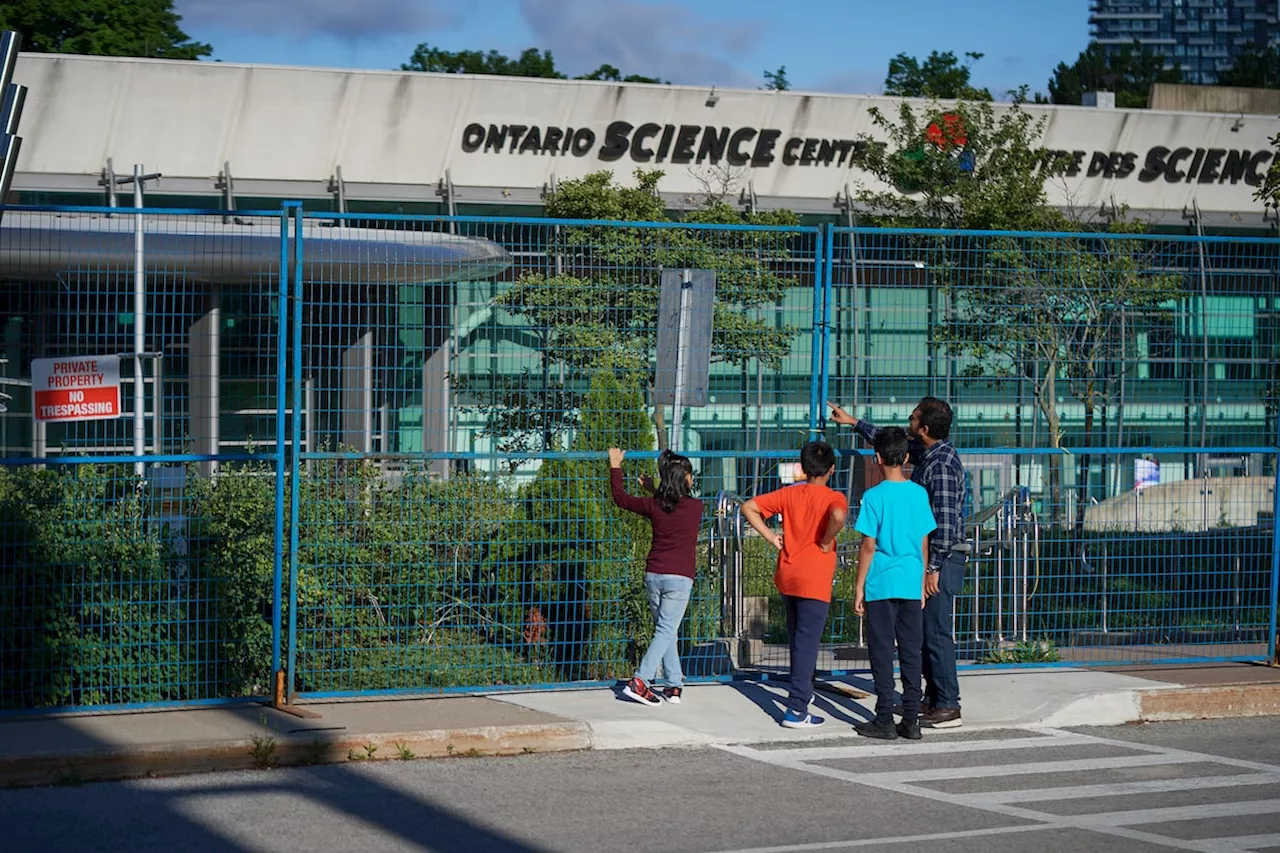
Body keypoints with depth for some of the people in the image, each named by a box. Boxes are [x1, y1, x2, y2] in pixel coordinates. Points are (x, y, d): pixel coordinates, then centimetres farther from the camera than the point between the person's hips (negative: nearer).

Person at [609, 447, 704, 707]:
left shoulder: (655, 506, 0)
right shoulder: (695, 507, -5)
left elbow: (621, 498, 14)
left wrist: (615, 467, 26)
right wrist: (654, 491, 27)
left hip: (653, 575, 4)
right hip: (679, 578, -3)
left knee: (666, 629, 14)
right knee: (666, 631, -2)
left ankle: (675, 685, 15)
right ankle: (639, 682, -15)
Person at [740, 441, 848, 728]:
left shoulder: (789, 494, 5)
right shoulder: (834, 498, -9)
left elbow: (749, 508, 2)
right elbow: (837, 516, -33)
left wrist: (771, 537, 4)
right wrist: (826, 542, -16)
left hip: (787, 577, 6)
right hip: (814, 580, -6)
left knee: (798, 640, 22)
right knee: (807, 644, -4)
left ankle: (803, 691, 38)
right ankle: (796, 710, -7)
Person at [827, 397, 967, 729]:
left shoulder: (941, 465, -20)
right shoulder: (927, 453, 10)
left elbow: (946, 521, -24)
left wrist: (933, 568, -23)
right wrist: (854, 422, 35)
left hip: (942, 559, -10)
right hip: (929, 557, 10)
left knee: (936, 633, -8)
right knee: (924, 632, 15)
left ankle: (948, 707, -6)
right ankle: (933, 698, 22)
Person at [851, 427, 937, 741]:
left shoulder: (875, 496, -10)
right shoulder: (919, 494, 4)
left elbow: (868, 546, -9)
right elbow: (924, 543, 8)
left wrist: (860, 588, -2)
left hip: (881, 585, -4)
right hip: (912, 584, 4)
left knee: (882, 653, 2)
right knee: (910, 653, 8)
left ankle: (884, 720, 3)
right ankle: (911, 720, 10)